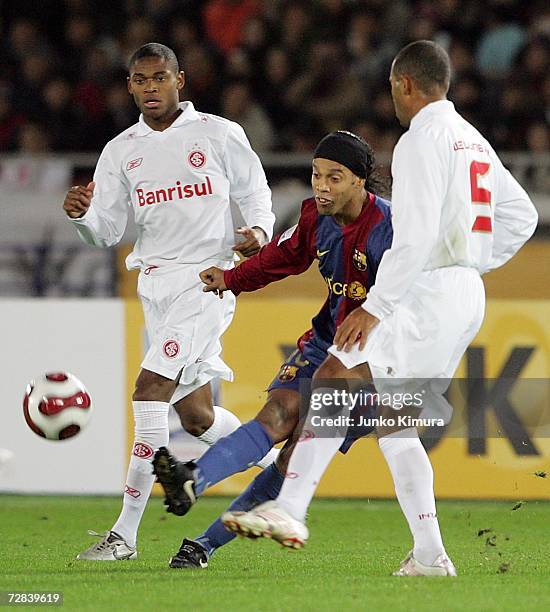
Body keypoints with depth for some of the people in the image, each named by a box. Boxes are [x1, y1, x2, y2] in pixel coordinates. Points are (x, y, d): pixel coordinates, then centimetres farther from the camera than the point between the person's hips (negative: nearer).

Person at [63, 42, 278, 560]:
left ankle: (125, 533, -18)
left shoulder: (219, 134, 1)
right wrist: (81, 213, -14)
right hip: (157, 284, 6)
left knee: (150, 390, -19)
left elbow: (253, 192, 11)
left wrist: (259, 230, -10)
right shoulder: (120, 152, 11)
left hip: (208, 279, -6)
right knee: (195, 416, 9)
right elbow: (106, 233, 9)